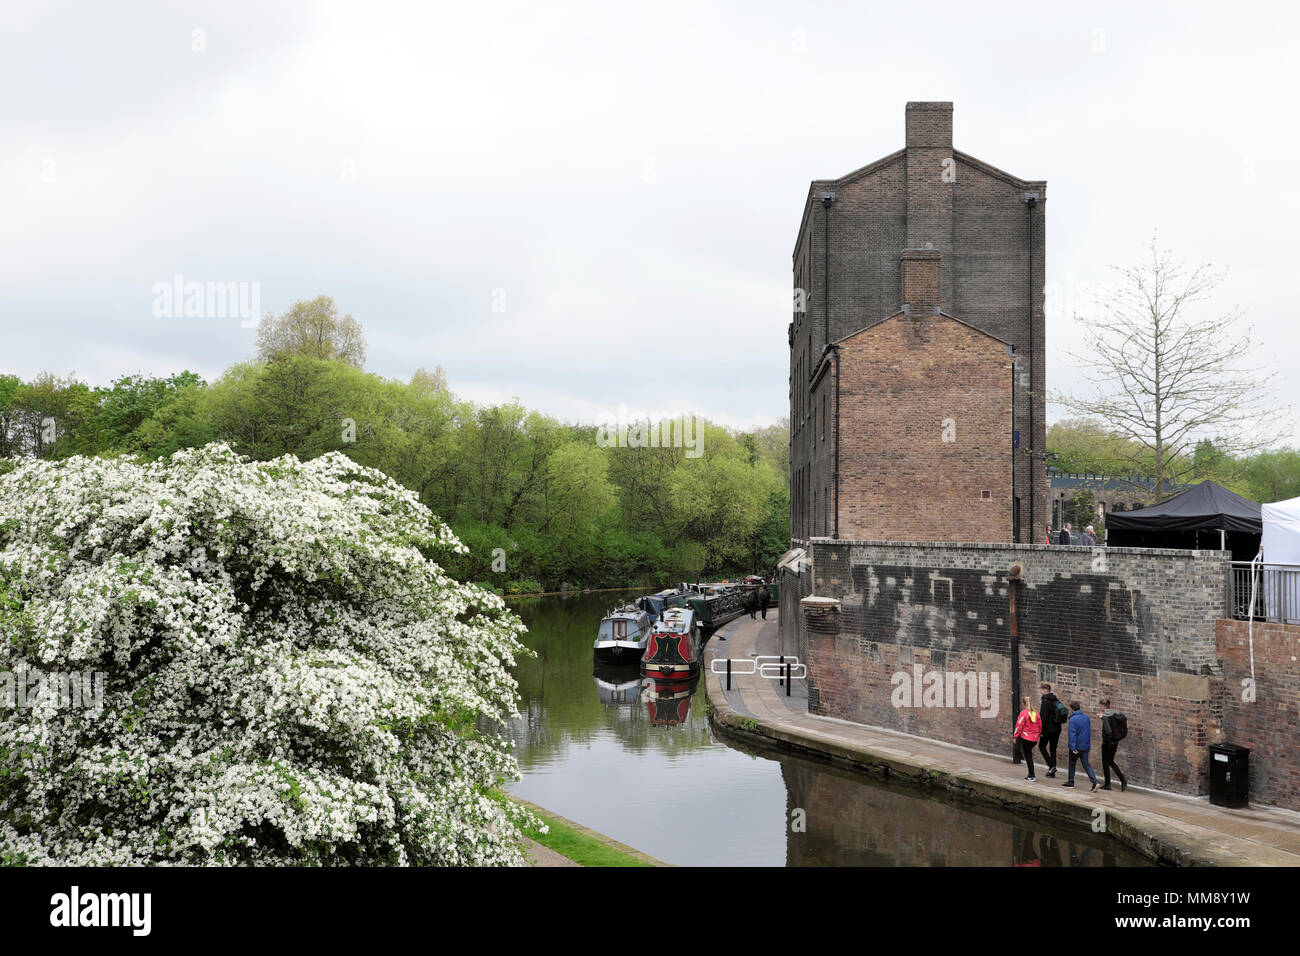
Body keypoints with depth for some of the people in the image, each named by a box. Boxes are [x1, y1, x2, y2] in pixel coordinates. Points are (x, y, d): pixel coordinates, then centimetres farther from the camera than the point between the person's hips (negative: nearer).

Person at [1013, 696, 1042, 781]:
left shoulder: (1023, 713, -14)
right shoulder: (1036, 713, 1)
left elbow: (1019, 725, -12)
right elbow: (1040, 725, 11)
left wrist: (1015, 736, -3)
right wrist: (1039, 734, 28)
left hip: (1026, 738, -5)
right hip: (1035, 739, 5)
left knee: (1028, 756, 2)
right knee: (1028, 752, 20)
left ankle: (1032, 776, 2)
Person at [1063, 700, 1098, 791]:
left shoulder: (1073, 719, -14)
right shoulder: (1086, 717, 7)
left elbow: (1072, 734, -20)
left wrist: (1073, 747, -21)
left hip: (1076, 746, -5)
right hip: (1086, 746, 5)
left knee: (1072, 763, 13)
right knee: (1086, 764, 5)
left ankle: (1070, 782, 22)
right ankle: (1095, 782, -11)